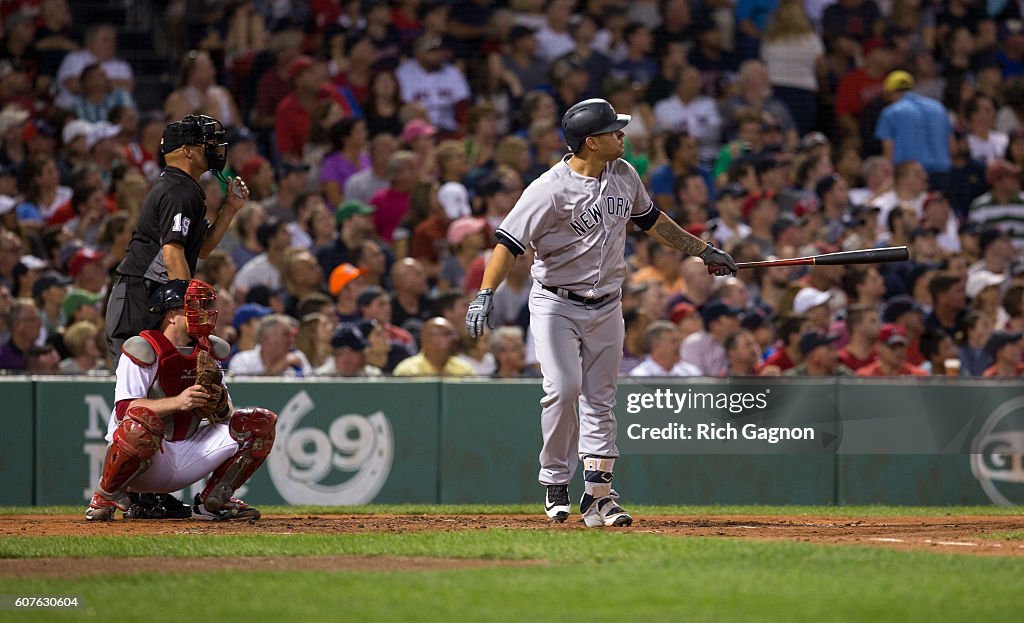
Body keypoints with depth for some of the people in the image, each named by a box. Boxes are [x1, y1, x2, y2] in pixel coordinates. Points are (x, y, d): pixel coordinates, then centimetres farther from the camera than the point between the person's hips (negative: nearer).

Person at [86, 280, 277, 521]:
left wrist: (219, 404, -16)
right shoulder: (144, 350, -12)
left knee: (261, 422, -3)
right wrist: (176, 402, -35)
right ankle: (105, 498, -14)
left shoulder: (207, 351, 9)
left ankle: (212, 501, 8)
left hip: (189, 453, 6)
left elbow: (226, 416, 9)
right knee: (144, 419, -41)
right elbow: (124, 409, -23)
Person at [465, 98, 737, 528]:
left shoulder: (623, 175, 2)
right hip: (556, 305, -6)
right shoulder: (552, 189, -19)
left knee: (600, 399, 4)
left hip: (606, 307, 6)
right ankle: (555, 485, 2)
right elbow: (509, 242, -21)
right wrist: (486, 294, -33)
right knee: (564, 389, -15)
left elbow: (650, 219, 20)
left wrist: (703, 251, 24)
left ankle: (598, 496, 4)